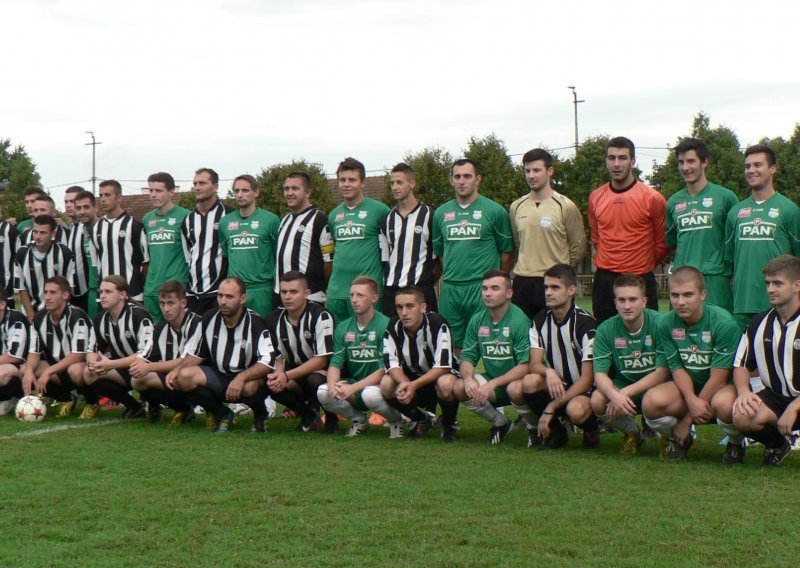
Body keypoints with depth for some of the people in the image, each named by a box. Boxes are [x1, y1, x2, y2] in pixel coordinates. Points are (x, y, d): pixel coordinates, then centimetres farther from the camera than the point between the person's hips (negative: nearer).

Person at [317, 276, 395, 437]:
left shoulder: (386, 325, -12)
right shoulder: (343, 327, 5)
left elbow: (384, 369, -17)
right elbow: (335, 364, 0)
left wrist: (353, 388, -26)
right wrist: (333, 384, -23)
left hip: (378, 385, -5)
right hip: (353, 384, 5)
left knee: (370, 395, -38)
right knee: (323, 392, -22)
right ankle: (358, 419, 5)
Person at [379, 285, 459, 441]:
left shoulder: (437, 324, -24)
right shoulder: (393, 327, -12)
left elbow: (443, 367, -29)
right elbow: (392, 364, -14)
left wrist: (414, 385, -40)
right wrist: (404, 383, -37)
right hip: (411, 378, 4)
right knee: (386, 384, -25)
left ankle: (449, 424, -5)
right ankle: (422, 420, 3)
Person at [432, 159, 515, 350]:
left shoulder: (495, 211, 0)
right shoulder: (441, 213, 11)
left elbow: (507, 252, 4)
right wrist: (452, 273, 15)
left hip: (483, 288, -4)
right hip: (450, 289, 4)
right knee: (454, 347, 7)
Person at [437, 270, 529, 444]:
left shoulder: (520, 320, -15)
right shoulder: (477, 320, 3)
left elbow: (526, 366, -21)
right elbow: (467, 358, 5)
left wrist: (492, 384, -27)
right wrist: (468, 378, -19)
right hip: (491, 382, 6)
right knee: (446, 383, -17)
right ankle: (500, 423, 0)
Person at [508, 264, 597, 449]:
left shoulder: (585, 323, -16)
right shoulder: (540, 320, 1)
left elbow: (587, 378, -18)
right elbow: (534, 364, -5)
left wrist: (551, 407, -22)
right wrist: (549, 372, -31)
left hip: (585, 391, -4)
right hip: (556, 387, 5)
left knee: (576, 410, -40)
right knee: (530, 381, -28)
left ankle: (591, 429, -1)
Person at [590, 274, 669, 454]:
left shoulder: (659, 324, -16)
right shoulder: (606, 329, -7)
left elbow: (663, 372, -19)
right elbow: (600, 374, -11)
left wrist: (626, 393, -27)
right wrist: (614, 394, -35)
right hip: (622, 388, 3)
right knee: (597, 400, -27)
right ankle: (632, 432, 6)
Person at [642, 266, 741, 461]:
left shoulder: (723, 323, -20)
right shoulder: (666, 324, -7)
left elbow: (718, 378, -19)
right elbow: (677, 368, -4)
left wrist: (688, 420, -16)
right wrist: (691, 400, -27)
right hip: (687, 387, 3)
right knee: (652, 402, -29)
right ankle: (678, 439, 5)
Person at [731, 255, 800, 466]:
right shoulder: (759, 324, 3)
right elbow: (742, 365, 10)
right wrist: (743, 391, -11)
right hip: (776, 395, 4)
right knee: (742, 417, -27)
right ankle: (776, 445, 9)